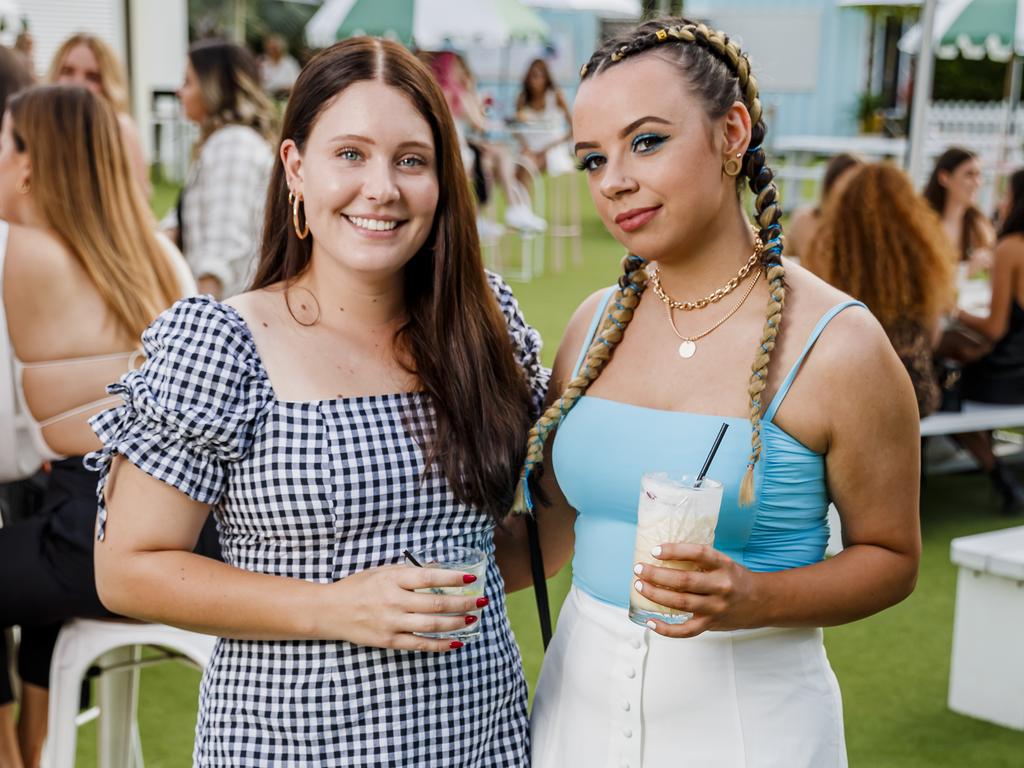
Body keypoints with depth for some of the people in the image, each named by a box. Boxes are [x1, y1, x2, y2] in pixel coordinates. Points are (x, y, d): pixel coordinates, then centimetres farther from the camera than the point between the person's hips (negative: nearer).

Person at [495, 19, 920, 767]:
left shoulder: (837, 347, -14)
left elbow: (891, 557, -5)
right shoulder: (595, 324, 1)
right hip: (580, 700, 5)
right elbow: (551, 533, 9)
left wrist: (752, 599, -21)